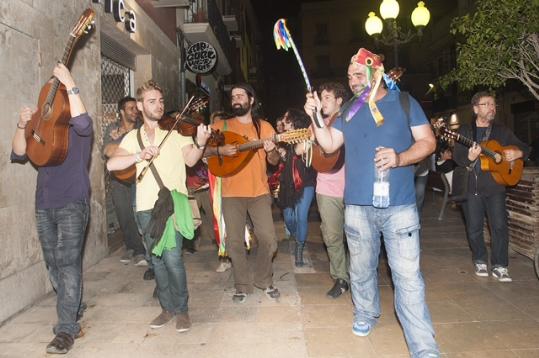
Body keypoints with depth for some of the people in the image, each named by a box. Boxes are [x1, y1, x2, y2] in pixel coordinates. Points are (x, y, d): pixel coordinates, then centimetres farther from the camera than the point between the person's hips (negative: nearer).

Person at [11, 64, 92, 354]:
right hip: (44, 205, 6)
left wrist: (70, 84, -24)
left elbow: (83, 123, -26)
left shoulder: (77, 129, -1)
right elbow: (18, 155, 8)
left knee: (68, 263, -12)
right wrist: (22, 126, -7)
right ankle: (74, 308, 33)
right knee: (54, 265, 14)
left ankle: (66, 328, -6)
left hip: (72, 203, -6)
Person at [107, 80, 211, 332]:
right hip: (146, 207, 4)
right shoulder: (133, 137, 13)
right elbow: (111, 164, -1)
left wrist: (200, 143, -33)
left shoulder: (176, 130, 4)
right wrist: (139, 155, -18)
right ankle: (167, 307, 27)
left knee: (172, 257, -11)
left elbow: (190, 160, -12)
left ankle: (181, 309, 8)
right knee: (157, 259, 11)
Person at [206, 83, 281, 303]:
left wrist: (271, 151, -13)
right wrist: (219, 150, -17)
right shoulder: (222, 126, 7)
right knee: (235, 242, 4)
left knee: (268, 239, -2)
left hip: (259, 192, 0)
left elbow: (274, 161, 8)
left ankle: (264, 281, 22)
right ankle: (243, 286, 22)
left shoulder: (264, 127, 7)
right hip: (231, 193, 0)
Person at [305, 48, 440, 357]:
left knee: (408, 276, -5)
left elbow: (428, 141, -2)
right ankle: (366, 315, 40)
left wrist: (399, 158, -19)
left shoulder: (404, 102, 1)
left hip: (399, 205, -3)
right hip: (357, 206, 4)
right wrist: (316, 118, -5)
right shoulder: (350, 110, 12)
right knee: (362, 269, 17)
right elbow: (329, 145, 9)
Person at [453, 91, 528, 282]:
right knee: (474, 228, 5)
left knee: (499, 226, -4)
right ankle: (480, 261, 23)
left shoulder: (502, 131, 11)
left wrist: (516, 153, -5)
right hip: (471, 186, -1)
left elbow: (524, 148, 18)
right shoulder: (465, 130, 5)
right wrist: (470, 158, -25)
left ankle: (499, 266, 6)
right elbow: (457, 156, -4)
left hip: (495, 186, 1)